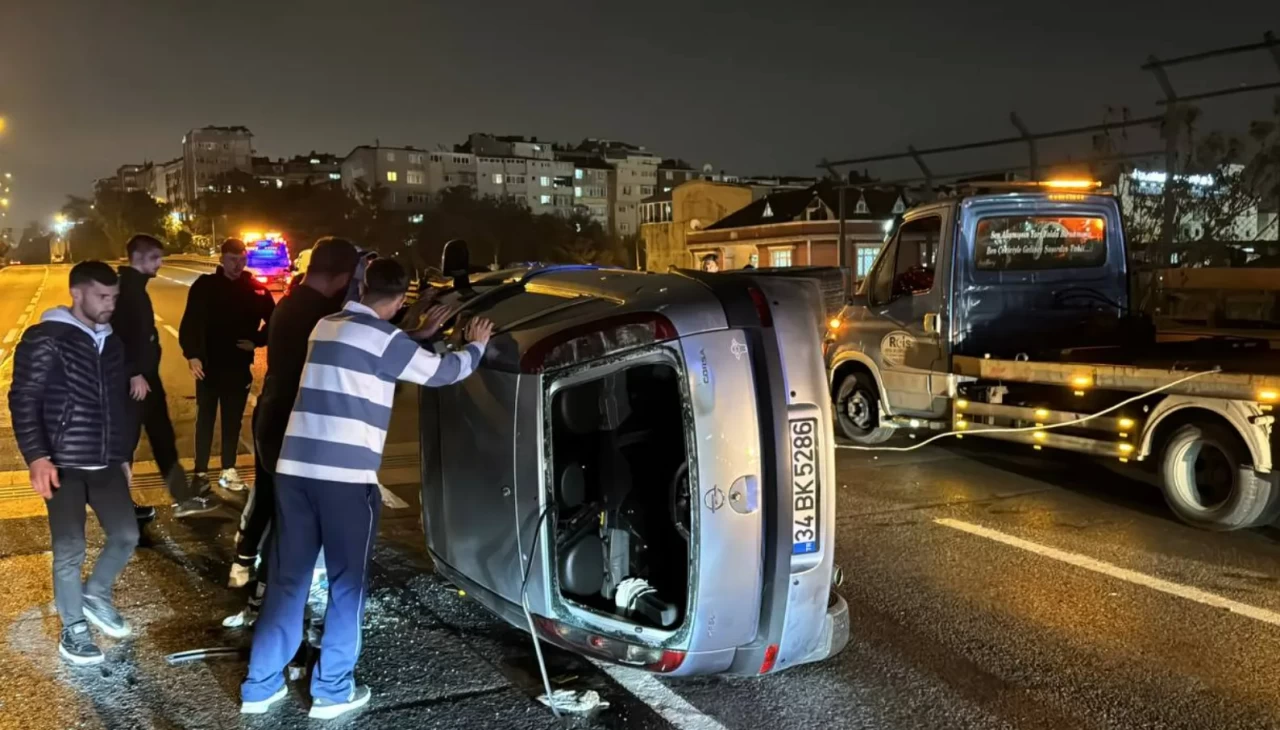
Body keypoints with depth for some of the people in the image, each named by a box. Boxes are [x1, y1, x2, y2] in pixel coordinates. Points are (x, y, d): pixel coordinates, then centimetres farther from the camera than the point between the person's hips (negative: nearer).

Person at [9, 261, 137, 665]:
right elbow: (23, 401, -11)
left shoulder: (111, 342, 12)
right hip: (63, 465, -6)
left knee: (126, 534, 5)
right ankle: (73, 629, 15)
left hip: (105, 464, 6)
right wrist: (36, 456, -20)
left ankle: (95, 595, 30)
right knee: (70, 549, -2)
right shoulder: (45, 340, -9)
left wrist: (123, 454, 21)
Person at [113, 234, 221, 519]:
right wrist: (134, 374, -25)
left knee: (162, 437, 12)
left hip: (145, 375, 10)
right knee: (126, 439, 1)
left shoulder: (135, 285, 14)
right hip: (134, 379, -10)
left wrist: (141, 373, 19)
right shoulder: (125, 287, -17)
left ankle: (183, 497, 18)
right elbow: (119, 334, -24)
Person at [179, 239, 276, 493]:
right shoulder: (205, 286, -5)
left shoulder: (256, 289, 2)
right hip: (209, 364, -2)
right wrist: (192, 355, -21)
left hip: (239, 366, 2)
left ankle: (228, 470, 20)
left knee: (233, 421, 11)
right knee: (205, 420, 6)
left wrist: (257, 341, -3)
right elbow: (190, 322, -10)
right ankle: (201, 471, 13)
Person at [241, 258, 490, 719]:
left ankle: (260, 686, 21)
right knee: (347, 584, 8)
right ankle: (332, 690, 16)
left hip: (294, 468, 7)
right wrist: (477, 345, 21)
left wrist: (420, 335, 35)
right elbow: (440, 372, 4)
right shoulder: (384, 338, -7)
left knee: (287, 579, 14)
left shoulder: (327, 327, 15)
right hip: (346, 476, -7)